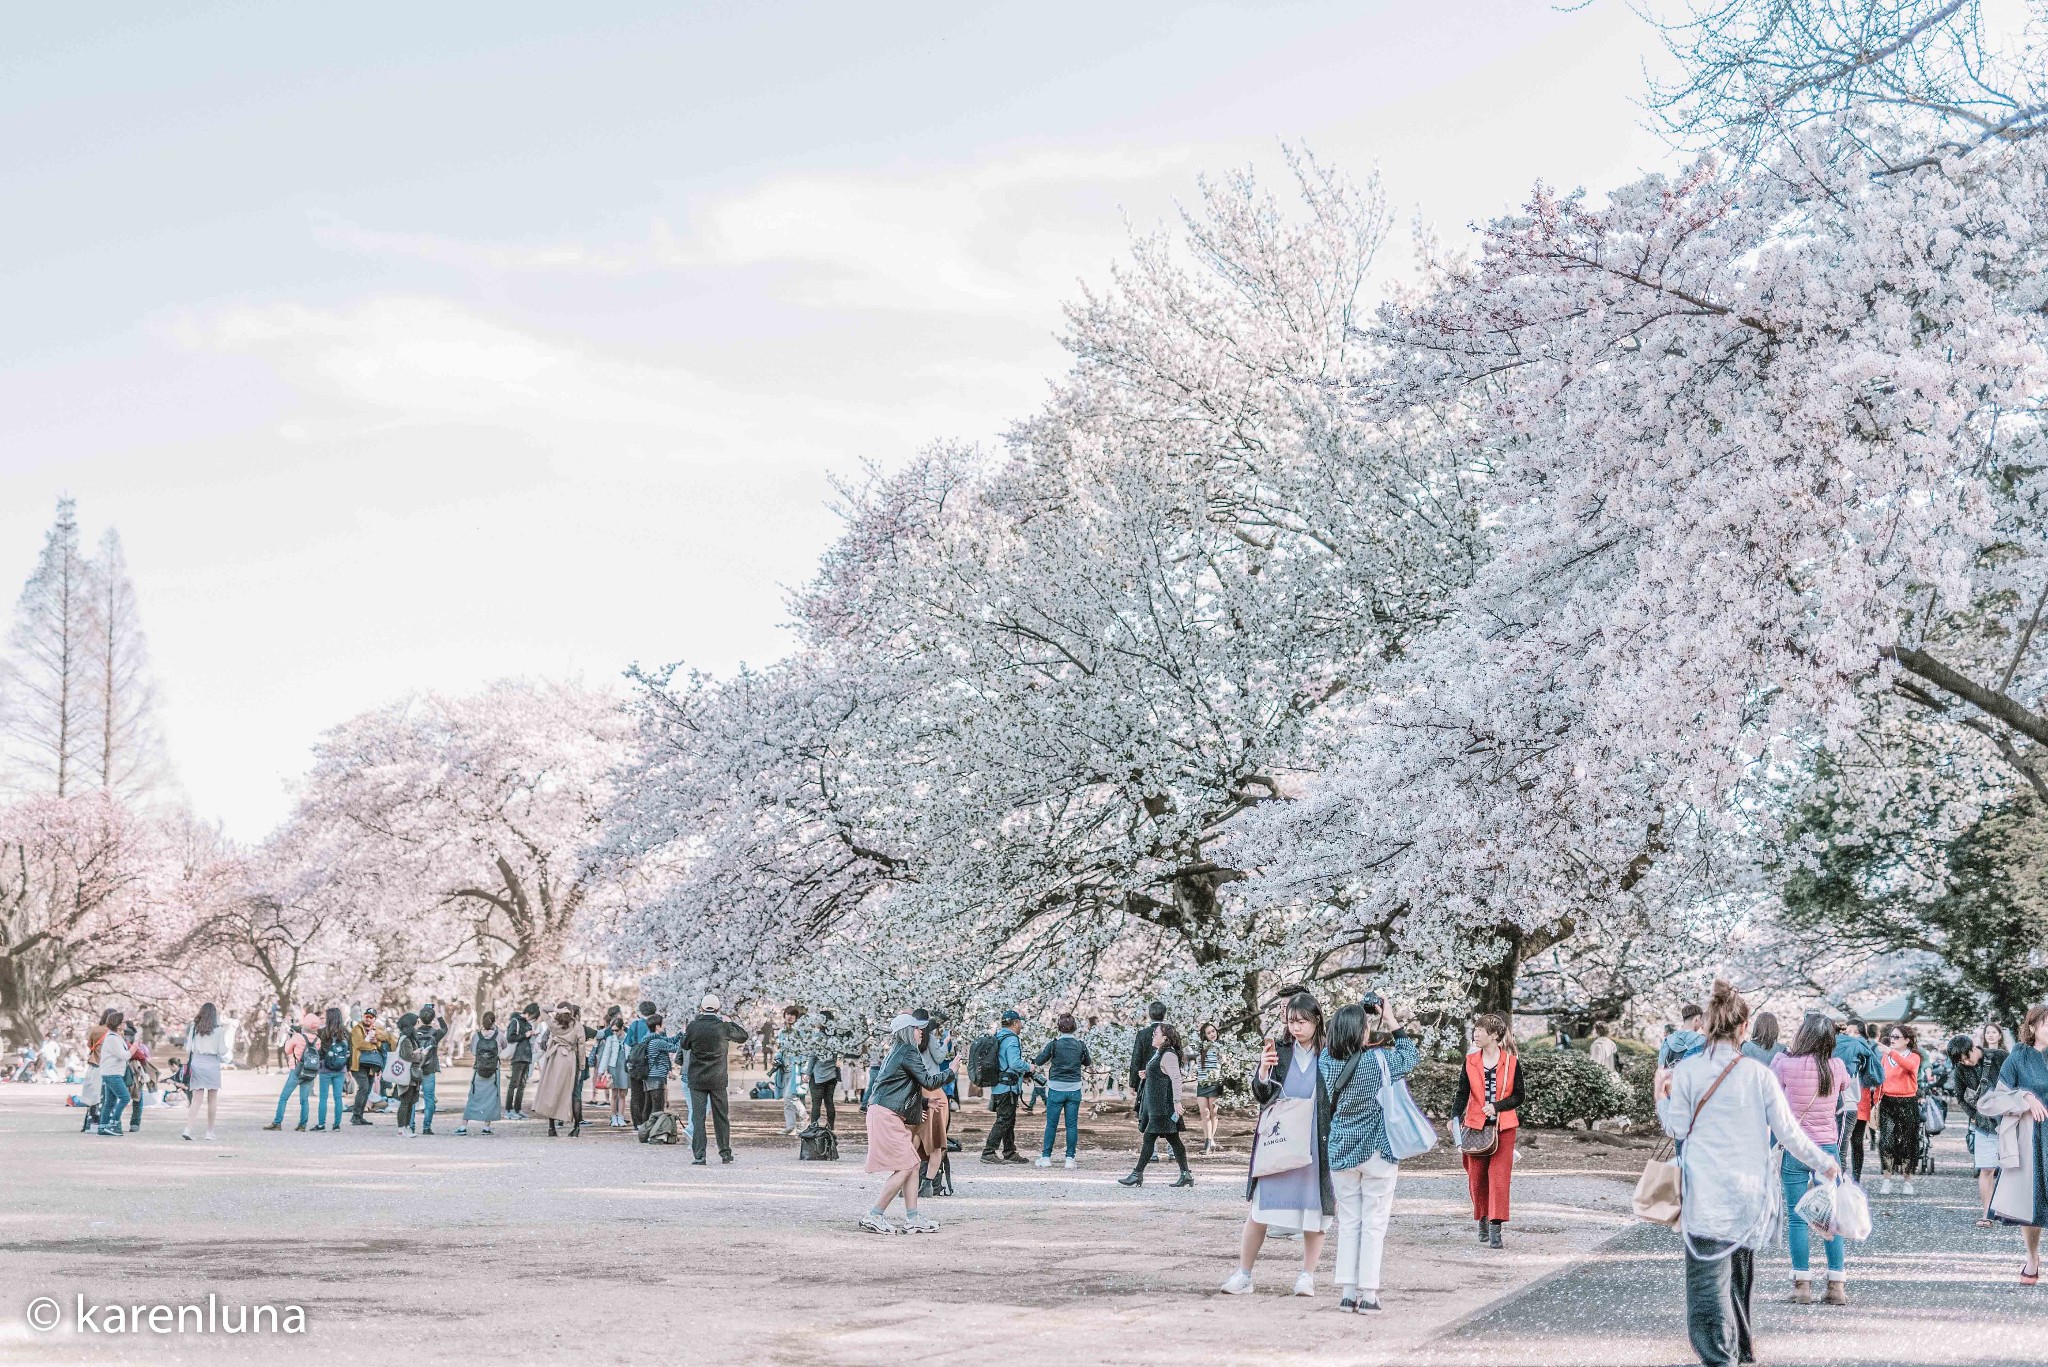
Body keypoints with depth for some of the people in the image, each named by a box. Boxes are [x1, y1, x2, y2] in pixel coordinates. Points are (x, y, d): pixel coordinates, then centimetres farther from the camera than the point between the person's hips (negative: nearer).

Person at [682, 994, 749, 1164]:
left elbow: (684, 1045, 9)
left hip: (697, 1079, -1)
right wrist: (731, 1021, 18)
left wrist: (685, 1032, 28)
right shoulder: (724, 1027, -9)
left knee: (698, 1117, 1)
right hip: (718, 1079, 1)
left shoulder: (693, 1026, -9)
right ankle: (725, 1153, 19)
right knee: (721, 1117, 12)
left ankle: (699, 1155, -4)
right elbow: (743, 1036, 8)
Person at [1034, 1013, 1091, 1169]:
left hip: (1056, 1088, -2)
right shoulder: (1081, 1044, -2)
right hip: (1074, 1089, 2)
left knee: (1051, 1124, 7)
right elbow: (1087, 1063, 14)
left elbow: (1039, 1061, -2)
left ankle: (1046, 1157, 10)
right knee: (1072, 1124, 6)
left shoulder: (1053, 1043, -10)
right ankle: (1070, 1158, 5)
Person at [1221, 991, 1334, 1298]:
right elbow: (1262, 1097, 3)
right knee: (1261, 1206, 2)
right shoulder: (1280, 1051, 0)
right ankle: (1243, 1275, 9)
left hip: (1316, 1143, -1)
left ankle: (1307, 1275, 17)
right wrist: (1263, 1072, -16)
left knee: (1314, 1209, 5)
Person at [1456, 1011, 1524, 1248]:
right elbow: (1462, 1094, 3)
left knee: (1499, 1175, -9)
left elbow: (1519, 1096, 1)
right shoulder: (1470, 1061, 4)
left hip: (1504, 1127, -2)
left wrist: (1496, 1106, -15)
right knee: (1477, 1177, 6)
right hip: (1476, 1126, 2)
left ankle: (1495, 1228, -9)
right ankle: (1483, 1221, 25)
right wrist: (1456, 1118, -13)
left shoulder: (1511, 1062, -2)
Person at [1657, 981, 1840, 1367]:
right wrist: (1824, 1163, 14)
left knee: (1708, 1277, -7)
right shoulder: (1759, 1074, -4)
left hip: (1705, 1194, -3)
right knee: (1740, 1268, 22)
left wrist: (1661, 1096, 15)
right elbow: (1788, 1131, 0)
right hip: (1748, 1193, 3)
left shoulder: (1686, 1071, -6)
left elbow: (1677, 1127, -2)